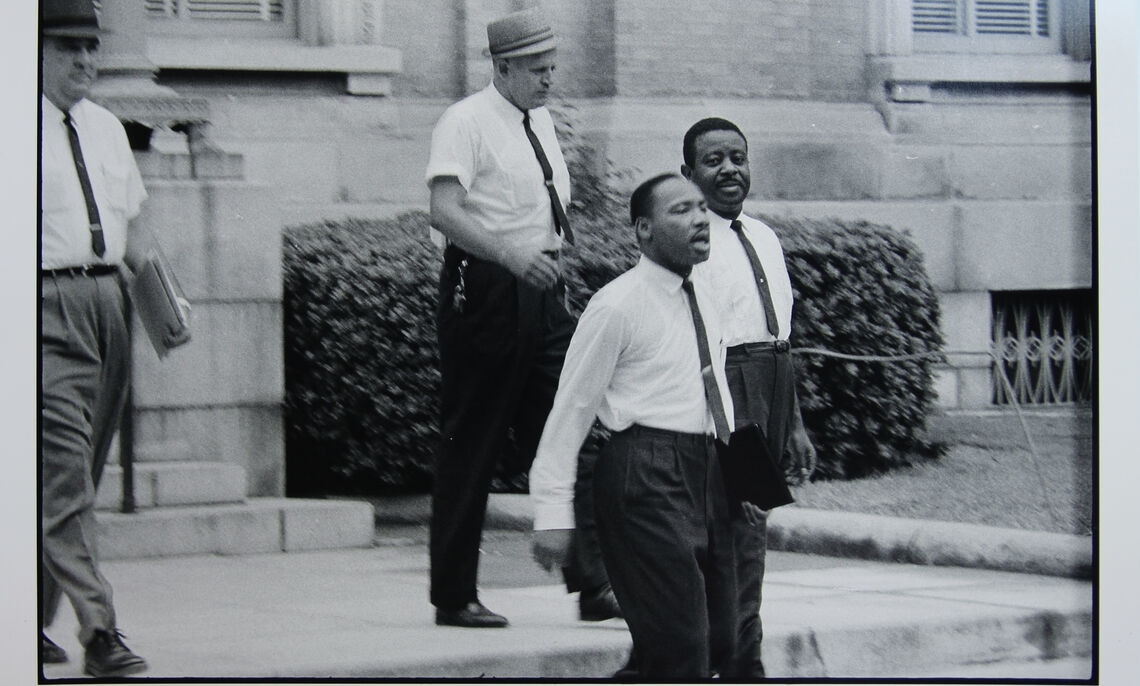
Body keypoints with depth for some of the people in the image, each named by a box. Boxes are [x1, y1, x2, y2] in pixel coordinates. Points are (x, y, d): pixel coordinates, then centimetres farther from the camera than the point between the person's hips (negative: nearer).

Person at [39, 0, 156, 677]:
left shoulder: (106, 127, 17)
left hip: (106, 299, 7)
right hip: (46, 304, -7)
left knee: (82, 473, 11)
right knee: (66, 474, -12)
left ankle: (35, 616, 23)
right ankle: (99, 630, -16)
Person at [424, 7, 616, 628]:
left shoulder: (543, 122, 16)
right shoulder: (466, 123, -9)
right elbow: (445, 211, -21)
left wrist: (553, 258, 16)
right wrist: (510, 253, -32)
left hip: (542, 296, 7)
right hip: (483, 293, -7)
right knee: (471, 446, -2)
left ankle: (591, 586, 2)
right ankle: (454, 596, 6)